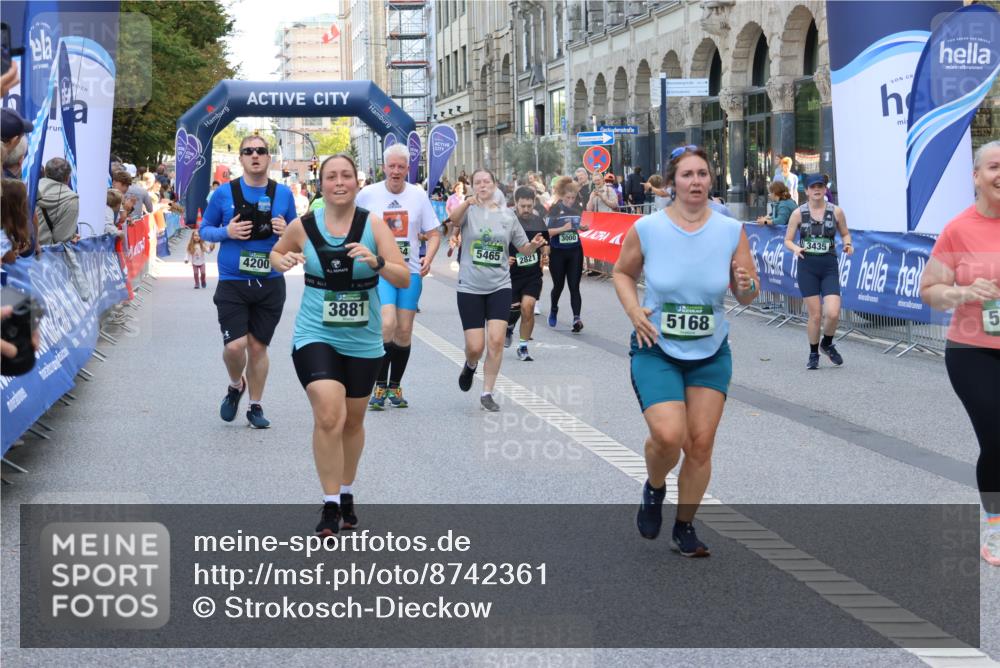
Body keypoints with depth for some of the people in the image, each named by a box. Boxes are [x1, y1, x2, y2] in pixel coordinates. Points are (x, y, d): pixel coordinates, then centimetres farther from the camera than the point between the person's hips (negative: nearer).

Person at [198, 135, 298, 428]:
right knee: (235, 345, -12)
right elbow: (205, 229, 7)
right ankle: (236, 385, 20)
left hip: (270, 283, 2)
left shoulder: (283, 194, 4)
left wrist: (286, 232, -10)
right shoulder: (224, 193, -2)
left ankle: (256, 406, 24)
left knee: (258, 346, 8)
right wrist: (227, 231, -13)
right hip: (232, 283, -2)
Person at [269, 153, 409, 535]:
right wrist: (282, 262, -7)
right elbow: (275, 253, 16)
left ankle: (346, 494, 38)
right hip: (315, 336, -2)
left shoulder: (373, 225, -6)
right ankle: (330, 505, -8)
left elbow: (404, 279, -10)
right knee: (329, 416, -19)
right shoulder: (303, 226, -4)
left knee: (353, 421, 16)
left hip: (363, 342, 2)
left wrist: (376, 262, -28)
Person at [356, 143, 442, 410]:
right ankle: (380, 386, -7)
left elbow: (433, 233, 9)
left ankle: (395, 386, 22)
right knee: (387, 324, -20)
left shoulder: (418, 195, 4)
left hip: (410, 271, 3)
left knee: (404, 331, 5)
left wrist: (428, 258, -8)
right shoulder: (367, 195, -1)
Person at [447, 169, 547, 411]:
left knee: (496, 340, -11)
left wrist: (535, 244, -12)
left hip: (499, 286, 2)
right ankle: (470, 365, 34)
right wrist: (467, 202, -44)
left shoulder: (507, 214, 6)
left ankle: (487, 393, 3)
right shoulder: (468, 211, -2)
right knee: (475, 347, -3)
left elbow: (523, 248, 11)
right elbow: (452, 221, -25)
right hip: (470, 287, -2)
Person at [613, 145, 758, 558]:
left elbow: (748, 296, 0)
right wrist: (633, 311, -9)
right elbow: (622, 273, 8)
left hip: (711, 354, 2)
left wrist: (745, 286, -23)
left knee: (701, 444, 2)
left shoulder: (731, 231, -5)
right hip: (656, 351, -2)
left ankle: (685, 527, 23)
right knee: (668, 435, -19)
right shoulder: (646, 229, -9)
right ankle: (654, 490, 15)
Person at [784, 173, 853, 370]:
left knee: (833, 313, -12)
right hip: (807, 267, 0)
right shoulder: (798, 213, 0)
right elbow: (787, 240, 4)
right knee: (815, 315, 0)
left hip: (829, 267, 1)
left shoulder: (836, 212, 1)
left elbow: (845, 233, 15)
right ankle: (813, 354, 22)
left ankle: (827, 344, 19)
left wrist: (847, 244, -7)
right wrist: (796, 248, -17)